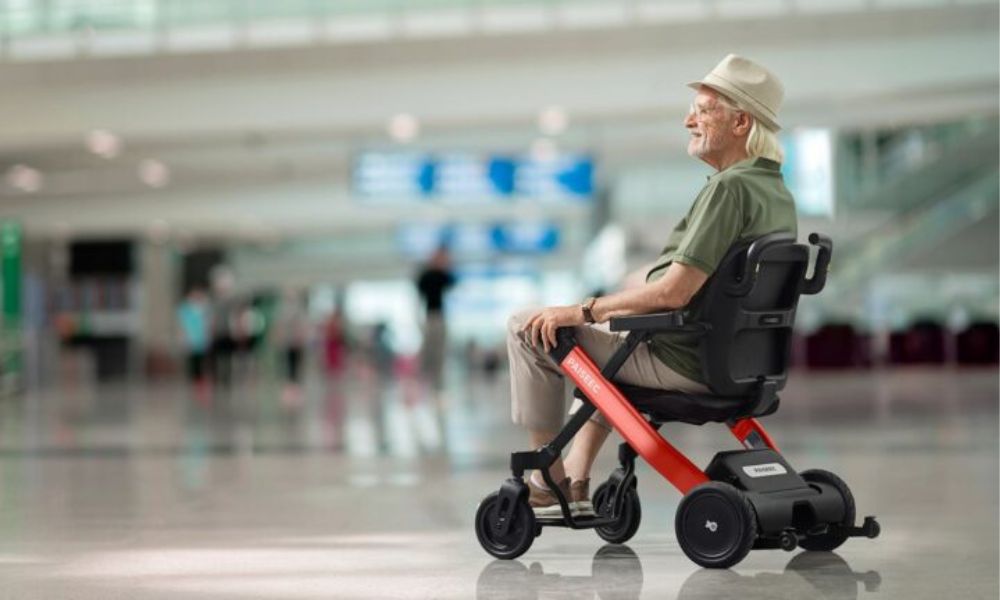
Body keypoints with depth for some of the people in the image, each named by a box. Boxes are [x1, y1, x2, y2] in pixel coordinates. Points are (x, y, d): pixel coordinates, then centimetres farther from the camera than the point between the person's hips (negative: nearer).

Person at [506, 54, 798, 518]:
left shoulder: (731, 188, -23)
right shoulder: (777, 193, 8)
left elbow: (674, 291, -29)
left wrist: (581, 311, -19)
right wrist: (619, 309, 23)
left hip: (683, 362, -10)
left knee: (528, 329, -1)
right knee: (603, 334, 36)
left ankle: (547, 482, 9)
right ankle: (575, 484, 31)